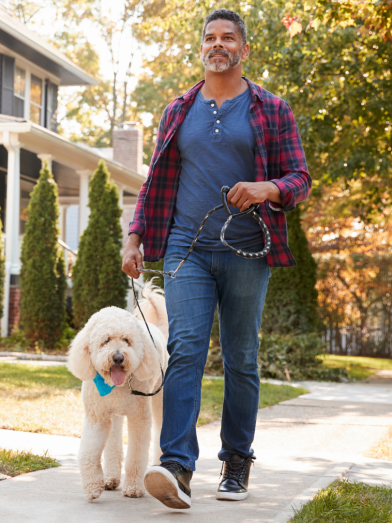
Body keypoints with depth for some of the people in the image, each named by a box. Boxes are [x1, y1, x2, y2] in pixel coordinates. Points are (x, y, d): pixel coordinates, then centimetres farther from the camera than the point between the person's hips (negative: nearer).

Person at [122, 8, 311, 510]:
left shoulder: (272, 110, 8)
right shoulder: (178, 111, 15)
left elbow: (300, 178, 4)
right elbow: (156, 182, 18)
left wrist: (268, 189, -18)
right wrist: (135, 237, 6)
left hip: (246, 252, -1)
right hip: (187, 248, 1)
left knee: (241, 361, 5)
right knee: (185, 350, -14)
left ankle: (236, 464, 17)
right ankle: (177, 468, -21)